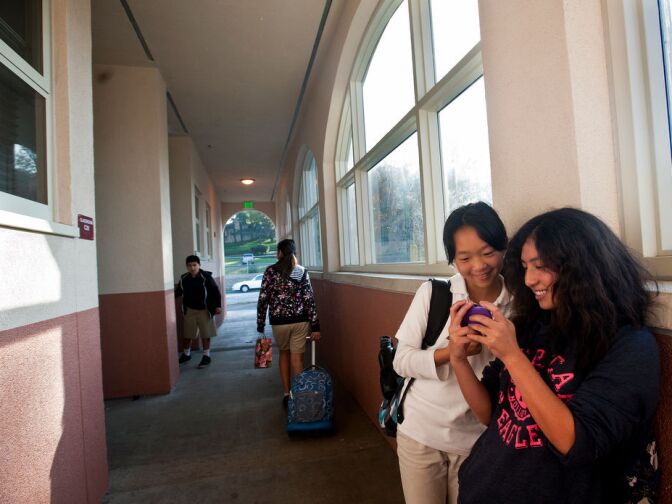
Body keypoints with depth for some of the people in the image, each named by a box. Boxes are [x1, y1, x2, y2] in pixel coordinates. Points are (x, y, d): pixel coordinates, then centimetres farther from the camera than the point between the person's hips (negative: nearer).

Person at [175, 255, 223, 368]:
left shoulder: (206, 277, -16)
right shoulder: (184, 278, -3)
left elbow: (215, 291, -13)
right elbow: (178, 292, 12)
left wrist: (218, 305, -19)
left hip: (204, 310, -4)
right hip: (189, 310, 4)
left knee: (205, 334, 5)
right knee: (187, 334, 16)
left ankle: (206, 356, 18)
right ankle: (186, 354, 36)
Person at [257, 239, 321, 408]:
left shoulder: (270, 271, -4)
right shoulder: (302, 272, -1)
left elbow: (263, 299, -5)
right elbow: (309, 300, -5)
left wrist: (260, 324, 3)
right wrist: (315, 326, -3)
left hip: (279, 321, 0)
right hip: (300, 321, 0)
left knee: (284, 353, 21)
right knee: (297, 358, 8)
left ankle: (287, 395, 23)